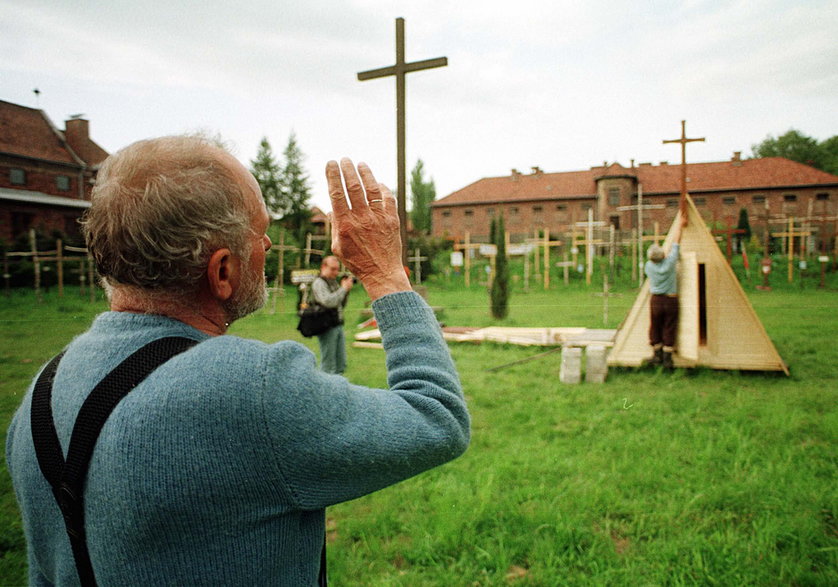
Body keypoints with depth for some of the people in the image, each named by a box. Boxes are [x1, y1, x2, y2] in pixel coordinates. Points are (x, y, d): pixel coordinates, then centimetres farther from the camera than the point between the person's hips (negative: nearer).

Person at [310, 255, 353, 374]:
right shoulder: (319, 283, -8)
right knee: (328, 364, -4)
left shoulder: (334, 282, 17)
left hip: (338, 325, 8)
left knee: (341, 364, 12)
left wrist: (347, 290, 3)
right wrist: (343, 288, -16)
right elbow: (328, 301, -24)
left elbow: (342, 305, 18)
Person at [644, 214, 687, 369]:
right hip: (671, 300, -1)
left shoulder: (649, 266, -5)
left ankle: (657, 355, 15)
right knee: (669, 329, 4)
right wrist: (680, 225, 15)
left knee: (655, 328, 12)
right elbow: (676, 242, 1)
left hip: (655, 300, 1)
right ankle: (667, 358, 6)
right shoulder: (670, 262, -11)